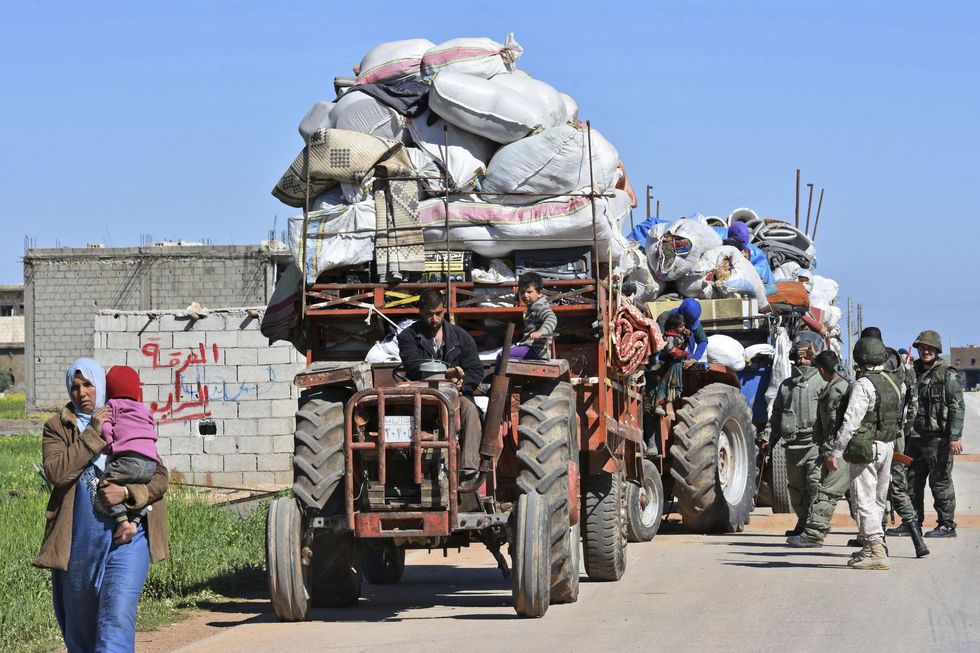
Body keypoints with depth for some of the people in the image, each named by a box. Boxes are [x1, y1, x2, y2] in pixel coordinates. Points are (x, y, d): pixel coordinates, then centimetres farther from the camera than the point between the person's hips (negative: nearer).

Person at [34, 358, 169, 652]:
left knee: (117, 620, -14)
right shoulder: (57, 427, 6)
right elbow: (56, 471, -13)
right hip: (78, 539, 1)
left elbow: (159, 477, 4)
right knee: (79, 622, 12)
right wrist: (92, 434, -13)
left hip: (124, 537, -1)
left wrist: (127, 493, -13)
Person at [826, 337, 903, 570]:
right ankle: (872, 546, 24)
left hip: (865, 448, -9)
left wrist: (835, 452, -19)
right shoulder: (891, 383, 11)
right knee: (878, 500, 16)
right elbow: (898, 418, 17)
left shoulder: (863, 385, -16)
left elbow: (850, 421, -21)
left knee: (864, 500, -7)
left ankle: (875, 551, -12)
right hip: (888, 446, 9)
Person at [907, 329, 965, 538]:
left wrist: (955, 437, -18)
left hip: (938, 439, -7)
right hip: (915, 438, 7)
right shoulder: (913, 372, 13)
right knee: (912, 481, 10)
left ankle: (947, 525, 3)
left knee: (940, 482, -3)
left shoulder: (947, 374, -6)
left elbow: (957, 407, -11)